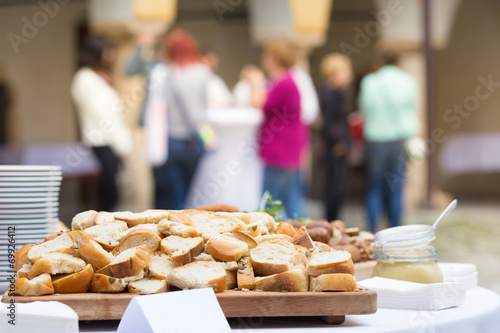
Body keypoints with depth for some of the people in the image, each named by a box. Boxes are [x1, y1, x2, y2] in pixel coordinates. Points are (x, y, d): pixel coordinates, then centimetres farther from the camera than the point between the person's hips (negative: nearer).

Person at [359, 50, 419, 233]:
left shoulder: (369, 82, -3)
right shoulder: (408, 81, 1)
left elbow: (364, 111, 4)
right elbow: (413, 108, 13)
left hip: (376, 139, -1)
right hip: (401, 137, 1)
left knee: (374, 188, 8)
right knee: (396, 189, 6)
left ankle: (372, 233, 4)